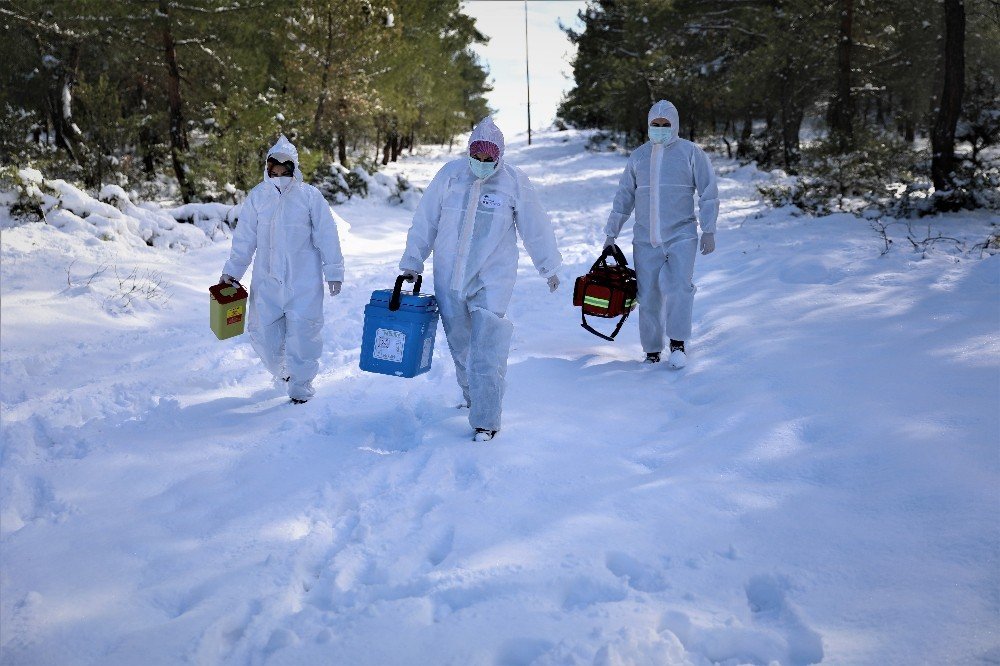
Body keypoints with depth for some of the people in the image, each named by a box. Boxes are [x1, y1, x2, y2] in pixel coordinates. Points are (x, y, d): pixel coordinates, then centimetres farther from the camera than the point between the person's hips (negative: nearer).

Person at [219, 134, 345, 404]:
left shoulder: (309, 195, -2)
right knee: (261, 330, 5)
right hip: (266, 278, 3)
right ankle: (282, 371, 33)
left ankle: (301, 386, 13)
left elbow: (327, 235, 0)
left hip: (304, 279, -3)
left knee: (302, 331, -3)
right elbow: (244, 238, 11)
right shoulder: (257, 196, 7)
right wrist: (231, 271, 10)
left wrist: (334, 271, -2)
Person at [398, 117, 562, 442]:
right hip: (449, 278, 3)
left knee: (486, 351, -11)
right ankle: (472, 396, 40)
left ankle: (486, 420, -1)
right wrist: (412, 261, 8)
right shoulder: (450, 174, -2)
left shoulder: (515, 182, -4)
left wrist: (549, 268, 15)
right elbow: (425, 221, 6)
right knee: (460, 345, 16)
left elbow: (536, 228, 6)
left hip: (492, 280, -3)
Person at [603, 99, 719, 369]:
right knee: (648, 296, 2)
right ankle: (651, 352, 12)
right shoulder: (637, 156, 12)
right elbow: (624, 197, 16)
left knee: (679, 288, -18)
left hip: (681, 236, -2)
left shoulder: (691, 152, 4)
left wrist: (708, 230, -4)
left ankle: (678, 345, -8)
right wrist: (611, 233, 13)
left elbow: (708, 194, 4)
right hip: (645, 240, 3)